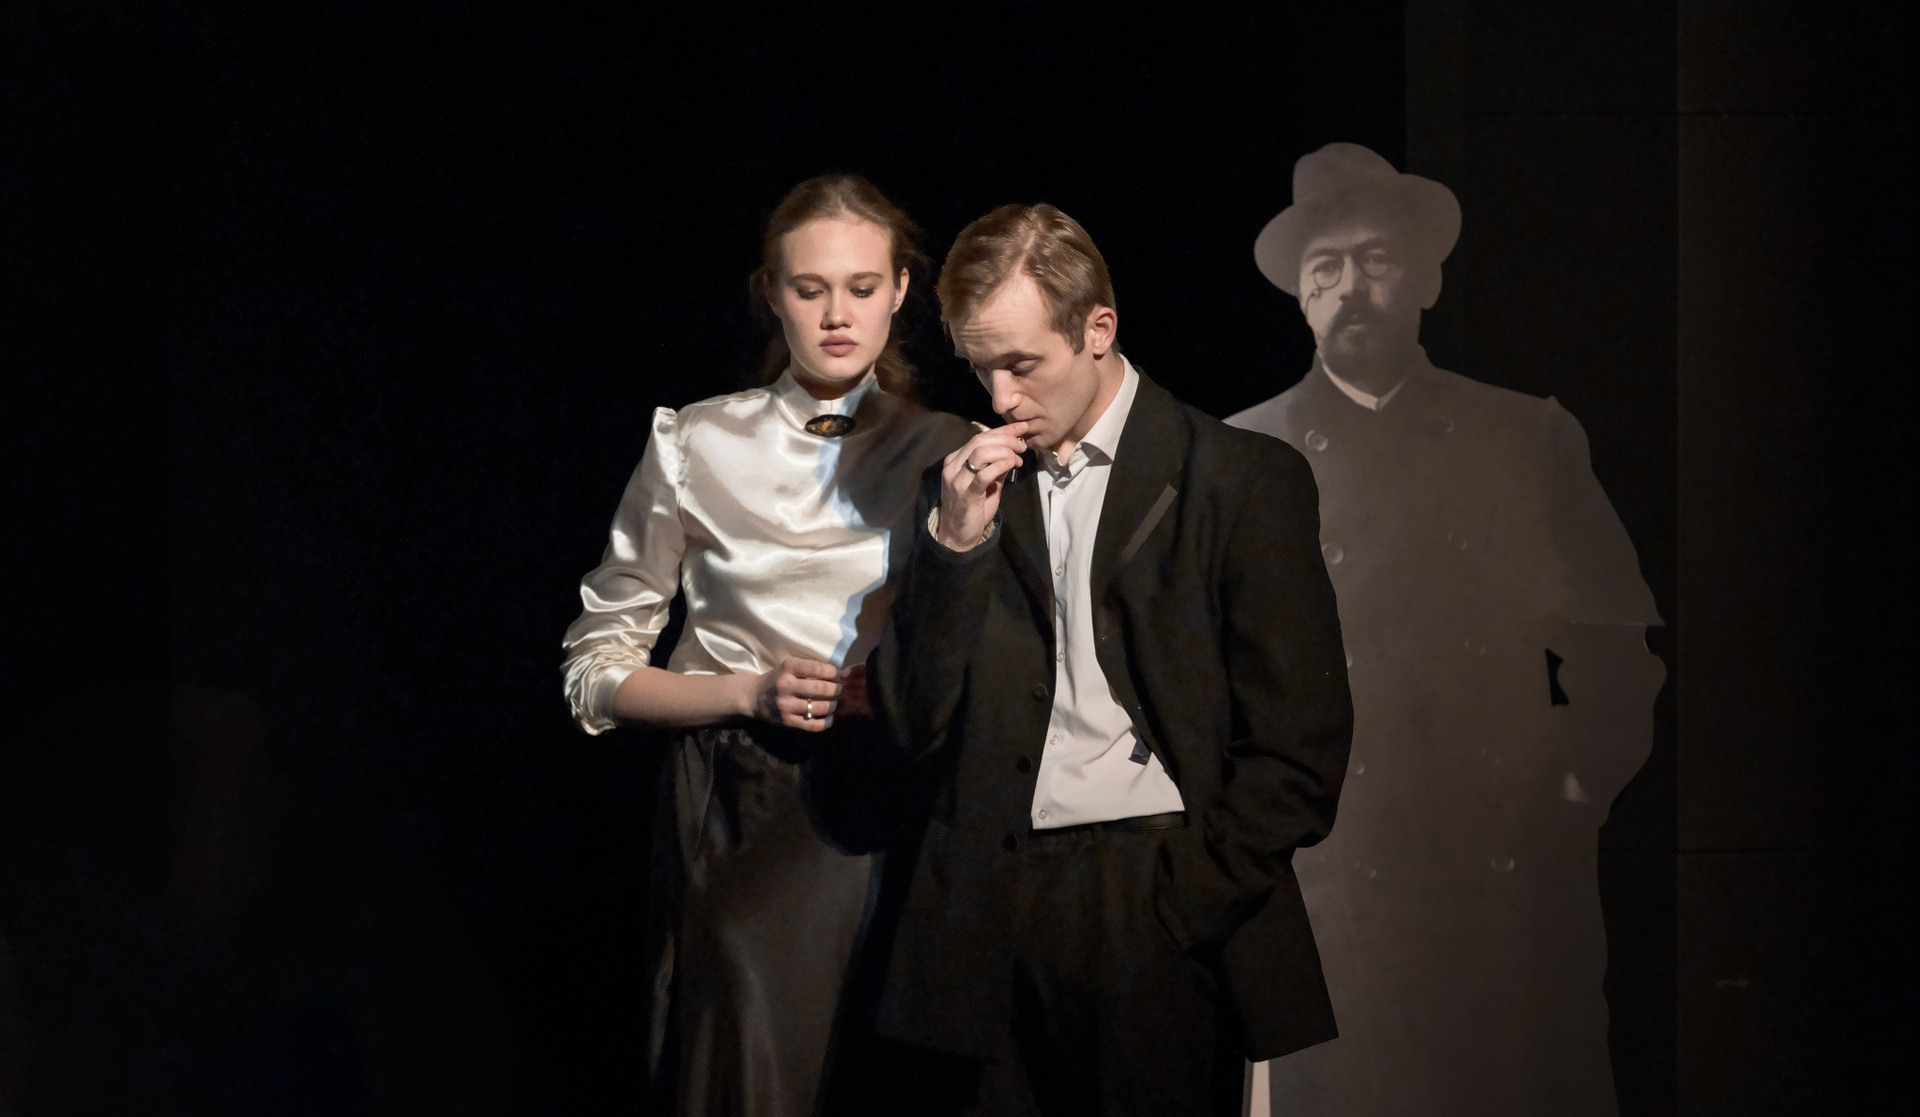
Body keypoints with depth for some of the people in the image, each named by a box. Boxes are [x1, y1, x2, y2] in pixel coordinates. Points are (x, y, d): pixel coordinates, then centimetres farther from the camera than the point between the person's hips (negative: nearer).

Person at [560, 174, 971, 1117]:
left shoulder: (947, 455, 6)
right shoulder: (697, 447, 3)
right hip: (736, 818, -1)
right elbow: (597, 668, 5)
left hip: (889, 815, 1)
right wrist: (750, 693, -10)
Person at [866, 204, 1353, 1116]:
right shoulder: (964, 490, 13)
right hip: (999, 921, 3)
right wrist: (952, 545, -3)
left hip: (1166, 914, -3)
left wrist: (1186, 904, -6)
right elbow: (912, 723, 8)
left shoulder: (1242, 481, 1)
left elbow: (1298, 741, -1)